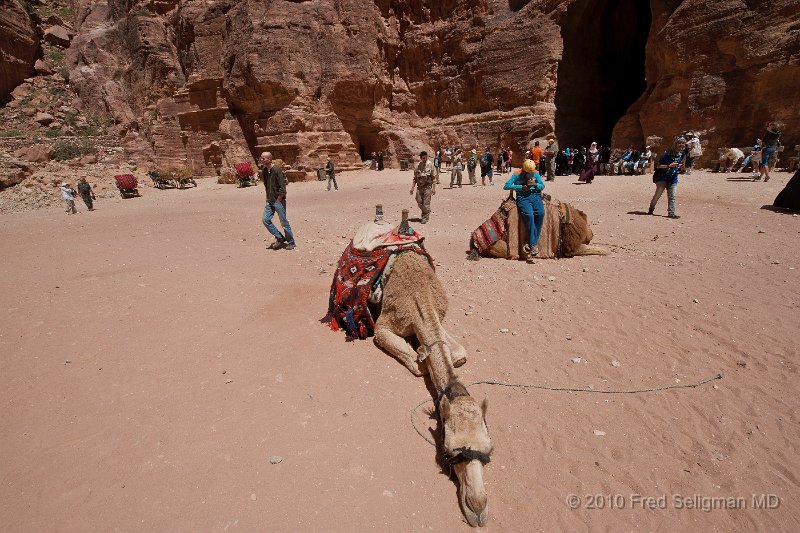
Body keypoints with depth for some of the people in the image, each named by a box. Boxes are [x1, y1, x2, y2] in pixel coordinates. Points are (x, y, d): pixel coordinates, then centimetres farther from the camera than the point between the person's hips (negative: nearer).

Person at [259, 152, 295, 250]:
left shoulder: (276, 170, -15)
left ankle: (291, 242, 15)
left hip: (279, 200, -7)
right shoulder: (264, 170, 6)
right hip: (269, 201, 7)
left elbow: (282, 188, -17)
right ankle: (280, 238, 13)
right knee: (265, 219, 0)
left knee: (284, 222, 0)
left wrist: (278, 201, -15)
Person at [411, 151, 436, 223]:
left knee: (426, 203, -4)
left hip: (427, 187, -3)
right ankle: (427, 212, 32)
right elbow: (415, 178, 12)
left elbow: (433, 177, -2)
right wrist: (412, 187, 5)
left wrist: (434, 188, -7)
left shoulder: (430, 164, -2)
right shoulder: (417, 166, 6)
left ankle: (425, 218, 10)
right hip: (419, 187, 4)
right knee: (419, 202, 6)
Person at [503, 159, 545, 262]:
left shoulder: (536, 174, 14)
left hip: (535, 196, 4)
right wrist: (522, 187, -13)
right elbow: (506, 186, -7)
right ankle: (534, 245, -27)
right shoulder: (516, 175, 3)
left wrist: (535, 184, -8)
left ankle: (531, 244, -23)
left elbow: (542, 186, 15)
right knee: (529, 215, -31)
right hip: (523, 198, -3)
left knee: (540, 213, -27)